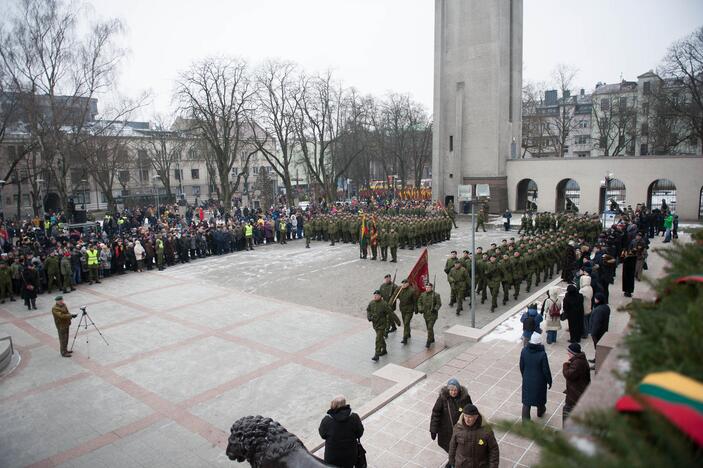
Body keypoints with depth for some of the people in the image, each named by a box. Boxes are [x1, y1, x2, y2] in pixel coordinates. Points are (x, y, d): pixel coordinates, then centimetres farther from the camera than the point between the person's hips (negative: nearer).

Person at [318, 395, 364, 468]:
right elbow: (359, 433, -8)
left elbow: (322, 434, -7)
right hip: (350, 453, 1)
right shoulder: (354, 418, -20)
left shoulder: (327, 420, -21)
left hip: (332, 454, -1)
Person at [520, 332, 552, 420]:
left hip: (527, 380, 2)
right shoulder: (542, 354, -26)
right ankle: (540, 412, 53)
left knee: (526, 401, 12)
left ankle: (525, 421, 15)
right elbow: (546, 370, -16)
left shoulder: (524, 351, -14)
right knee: (540, 397, 26)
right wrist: (549, 381, 0)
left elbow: (521, 366, -2)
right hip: (539, 381, -2)